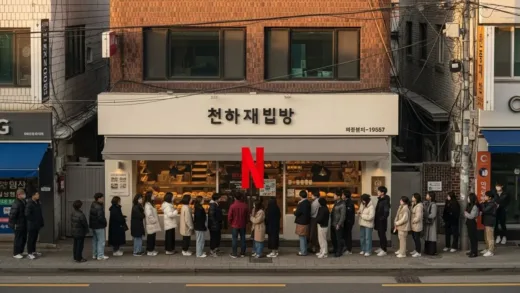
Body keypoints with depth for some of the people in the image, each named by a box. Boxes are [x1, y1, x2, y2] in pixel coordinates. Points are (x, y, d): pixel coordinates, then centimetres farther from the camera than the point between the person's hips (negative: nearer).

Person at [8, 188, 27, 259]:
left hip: (24, 224, 9)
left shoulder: (23, 202, 10)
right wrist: (14, 223, -21)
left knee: (24, 238, 16)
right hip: (18, 225, -9)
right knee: (18, 239, -2)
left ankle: (20, 252, 29)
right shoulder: (16, 203, -20)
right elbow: (12, 214, -23)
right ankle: (16, 253, 7)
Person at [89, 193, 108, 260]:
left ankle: (94, 255, 23)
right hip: (99, 226, -10)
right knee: (101, 241, -3)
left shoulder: (93, 206, 9)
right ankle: (100, 255, -3)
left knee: (95, 240, 16)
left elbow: (90, 215, 17)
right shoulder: (99, 207, -21)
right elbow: (100, 217, -25)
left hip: (93, 226, 10)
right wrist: (105, 222, -9)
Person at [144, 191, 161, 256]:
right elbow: (149, 215, -26)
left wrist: (156, 221, 15)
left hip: (153, 224, 10)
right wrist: (154, 221, -17)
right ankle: (149, 251, 1)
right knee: (150, 238, -4)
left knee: (153, 238, 14)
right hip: (151, 224, -10)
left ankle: (152, 250, 21)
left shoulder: (151, 204, 14)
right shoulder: (147, 205, -19)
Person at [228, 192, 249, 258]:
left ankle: (234, 254, 3)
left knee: (234, 239, 3)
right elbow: (247, 215, 2)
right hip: (243, 225, 3)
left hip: (234, 225, -3)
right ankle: (242, 253, 16)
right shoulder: (245, 206, -6)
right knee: (242, 238, 12)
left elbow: (229, 216, -10)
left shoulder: (232, 206, -15)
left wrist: (230, 223, 7)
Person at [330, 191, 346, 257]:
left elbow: (343, 216, -18)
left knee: (339, 238, 0)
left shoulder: (342, 205, -17)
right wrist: (331, 222, 13)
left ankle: (339, 252, 9)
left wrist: (339, 224, -19)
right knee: (333, 237, 18)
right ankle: (335, 249, 34)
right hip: (333, 224, 9)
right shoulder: (335, 203, 9)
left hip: (338, 225, -9)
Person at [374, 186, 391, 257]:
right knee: (380, 234, 17)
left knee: (382, 235, -5)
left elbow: (386, 211, -24)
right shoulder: (380, 200, 11)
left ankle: (384, 250, 0)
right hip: (378, 221, 9)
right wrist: (376, 218, 11)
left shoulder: (385, 201, -18)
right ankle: (381, 248, 28)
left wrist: (382, 218, -20)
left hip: (382, 221, -9)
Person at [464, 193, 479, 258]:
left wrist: (466, 213, -6)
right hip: (469, 222, 9)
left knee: (473, 237, -5)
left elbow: (472, 216, -20)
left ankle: (475, 252, -2)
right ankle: (472, 251, 20)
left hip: (472, 222, -9)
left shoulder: (474, 207, -17)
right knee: (471, 237, 13)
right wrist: (466, 214, 0)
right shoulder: (469, 205, 11)